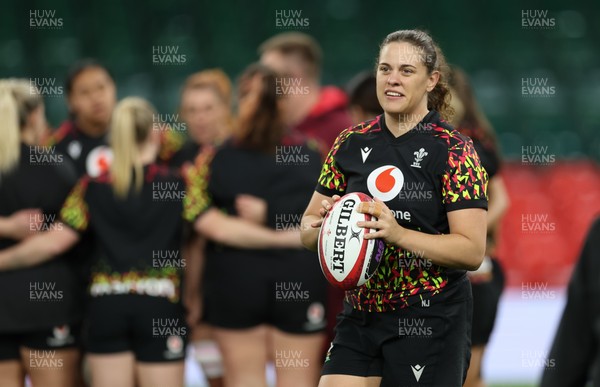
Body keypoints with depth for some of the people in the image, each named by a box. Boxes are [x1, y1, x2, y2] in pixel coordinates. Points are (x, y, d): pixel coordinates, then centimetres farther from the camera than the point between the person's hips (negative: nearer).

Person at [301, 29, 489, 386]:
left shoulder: (454, 150, -8)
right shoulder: (352, 143, 7)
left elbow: (472, 251, -15)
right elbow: (308, 230, 12)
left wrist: (397, 233, -27)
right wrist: (321, 225, -12)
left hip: (431, 324, -4)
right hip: (359, 318, 4)